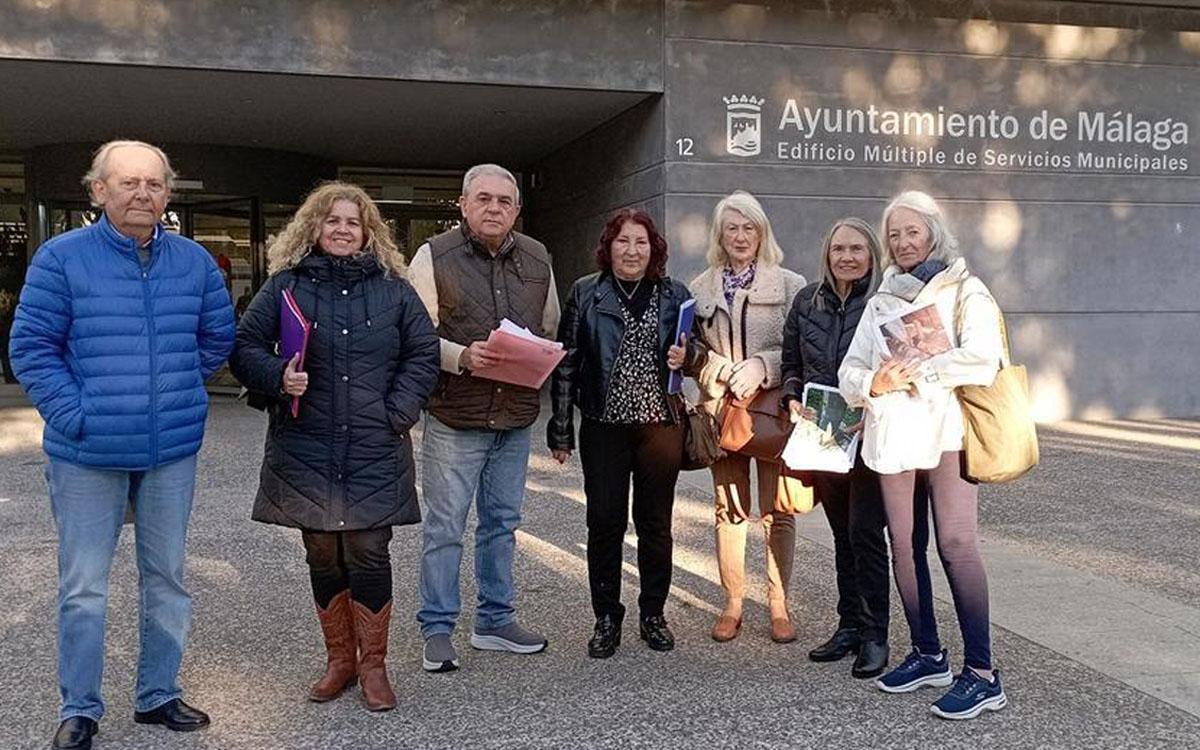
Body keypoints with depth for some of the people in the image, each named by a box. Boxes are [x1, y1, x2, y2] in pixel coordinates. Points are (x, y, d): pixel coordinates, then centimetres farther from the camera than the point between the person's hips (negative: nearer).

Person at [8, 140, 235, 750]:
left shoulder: (194, 260, 3)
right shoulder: (62, 258, -7)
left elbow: (218, 337, 13)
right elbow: (31, 347, -7)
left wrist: (178, 390, 6)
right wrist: (74, 414, -14)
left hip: (172, 451, 3)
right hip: (88, 453, -3)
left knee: (166, 578, 13)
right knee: (83, 588, 6)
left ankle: (159, 695, 29)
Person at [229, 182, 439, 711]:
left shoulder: (393, 288, 7)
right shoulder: (286, 285, 5)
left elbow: (423, 354, 7)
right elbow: (245, 347, 5)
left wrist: (397, 412, -4)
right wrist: (278, 377, -15)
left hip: (375, 450, -1)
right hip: (306, 449, 1)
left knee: (368, 553, -1)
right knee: (322, 556, 9)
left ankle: (373, 665, 14)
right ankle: (339, 660, 25)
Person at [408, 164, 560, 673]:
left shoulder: (537, 259, 9)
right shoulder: (434, 257, -6)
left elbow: (551, 329, 18)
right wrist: (462, 357, -23)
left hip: (516, 417, 5)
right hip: (455, 417, -5)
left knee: (502, 522, 15)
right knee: (445, 527, 0)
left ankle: (495, 621, 28)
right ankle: (437, 631, 13)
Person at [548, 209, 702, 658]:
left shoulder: (675, 295, 6)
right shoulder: (586, 294, 2)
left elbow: (698, 355, 17)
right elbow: (567, 363, 2)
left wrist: (687, 357, -8)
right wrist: (561, 428, -2)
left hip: (661, 423, 1)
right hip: (604, 425, -1)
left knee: (655, 522, 8)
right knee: (605, 522, 2)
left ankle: (653, 615, 23)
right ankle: (606, 619, 16)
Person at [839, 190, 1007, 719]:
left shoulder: (964, 290, 3)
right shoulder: (880, 301, 18)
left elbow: (982, 360, -12)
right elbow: (850, 370, 11)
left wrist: (916, 371, -13)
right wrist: (876, 382, -10)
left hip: (945, 430, -5)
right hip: (891, 433, 5)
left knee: (956, 544, -12)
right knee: (903, 546, 8)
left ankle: (982, 674, -7)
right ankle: (928, 655, 22)